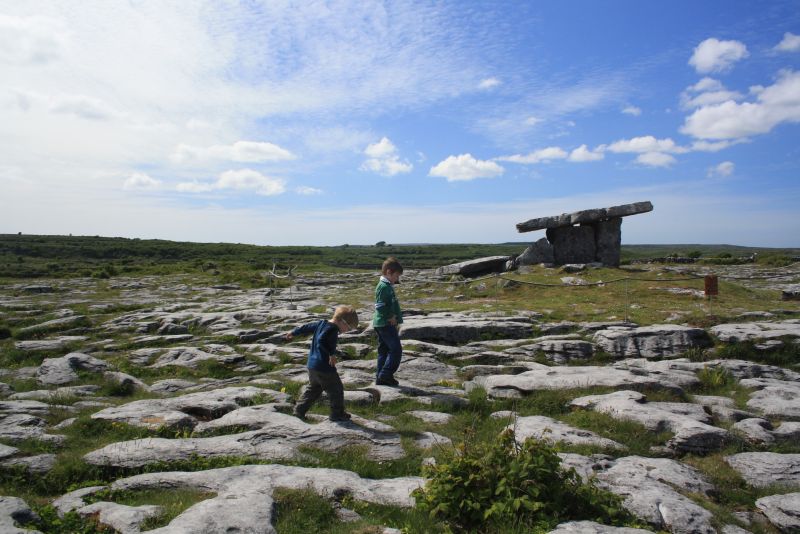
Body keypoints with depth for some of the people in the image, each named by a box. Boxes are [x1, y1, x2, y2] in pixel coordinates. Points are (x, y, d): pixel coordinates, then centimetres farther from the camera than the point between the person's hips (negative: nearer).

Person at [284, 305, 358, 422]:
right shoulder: (332, 330, -19)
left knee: (313, 389, 23)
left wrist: (293, 332, 34)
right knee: (336, 390, 6)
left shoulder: (321, 324, 8)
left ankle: (299, 410, 25)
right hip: (324, 368, -9)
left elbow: (306, 327, 20)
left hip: (311, 365, 9)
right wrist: (331, 354, -27)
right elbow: (321, 342, -33)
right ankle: (337, 414, 13)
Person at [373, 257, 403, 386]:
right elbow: (380, 307, -21)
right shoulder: (384, 286, -16)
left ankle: (381, 378, 18)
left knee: (384, 350, 13)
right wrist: (391, 317, -11)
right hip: (385, 323, -10)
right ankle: (386, 375, -2)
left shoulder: (388, 286, 15)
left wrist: (396, 320, 9)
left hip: (382, 324, 10)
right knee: (396, 349, -7)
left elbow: (393, 305, 19)